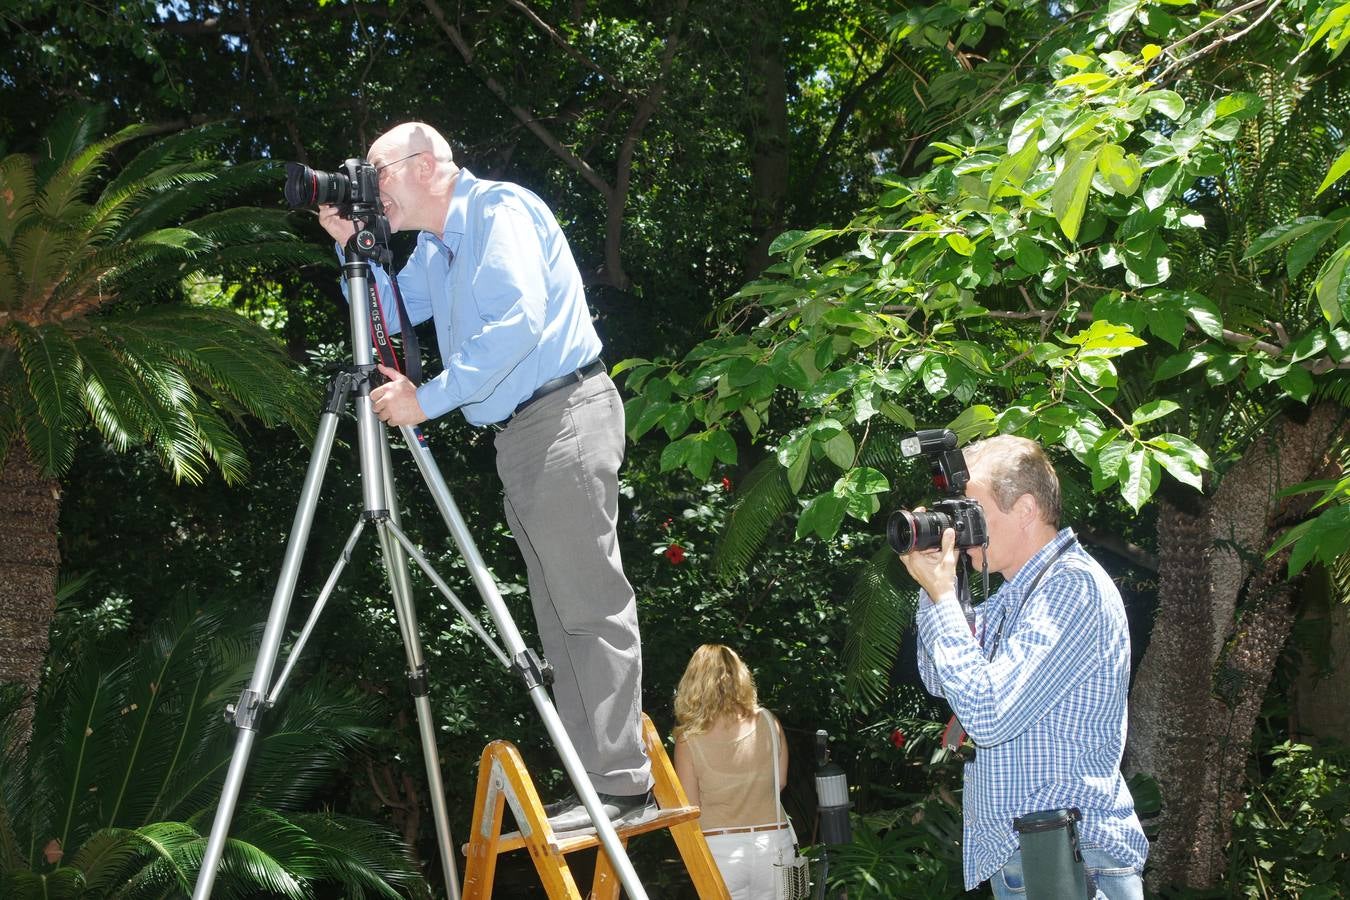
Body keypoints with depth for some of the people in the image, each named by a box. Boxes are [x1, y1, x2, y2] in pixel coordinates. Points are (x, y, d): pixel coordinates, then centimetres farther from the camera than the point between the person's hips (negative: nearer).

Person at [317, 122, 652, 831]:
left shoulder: (500, 209, -9)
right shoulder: (434, 250, 19)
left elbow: (519, 319, -22)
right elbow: (390, 316, 26)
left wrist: (429, 399, -19)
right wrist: (352, 247, 11)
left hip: (564, 419, -10)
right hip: (518, 432, 10)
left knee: (589, 603, -11)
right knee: (558, 612, 8)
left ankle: (620, 783, -9)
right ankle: (593, 777, 12)